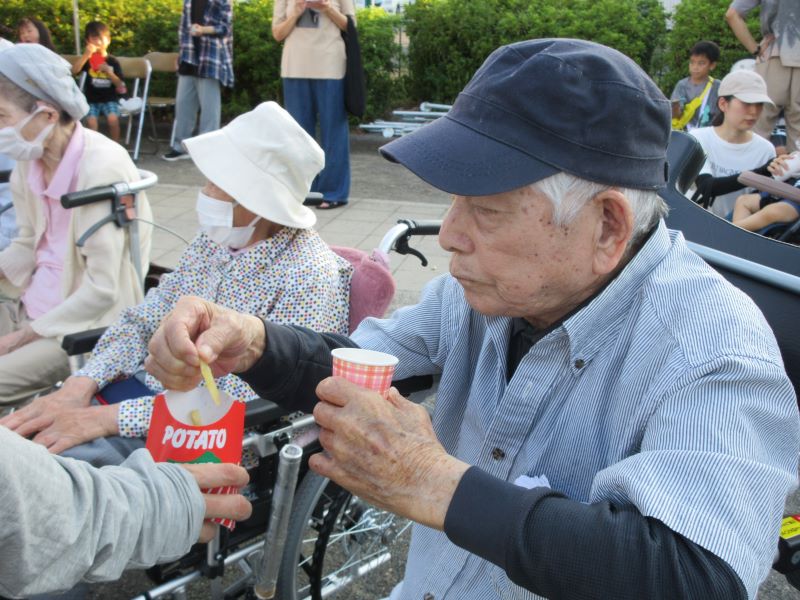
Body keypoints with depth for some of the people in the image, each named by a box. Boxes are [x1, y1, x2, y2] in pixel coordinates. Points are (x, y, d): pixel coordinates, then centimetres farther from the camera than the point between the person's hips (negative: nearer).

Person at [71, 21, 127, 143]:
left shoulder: (113, 61, 1)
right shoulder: (87, 60, 1)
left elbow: (120, 85, -5)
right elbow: (73, 71, -18)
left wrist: (109, 72, -22)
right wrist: (86, 55, -26)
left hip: (110, 99, 0)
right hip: (92, 99, 0)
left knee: (113, 119, -27)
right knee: (91, 121, -25)